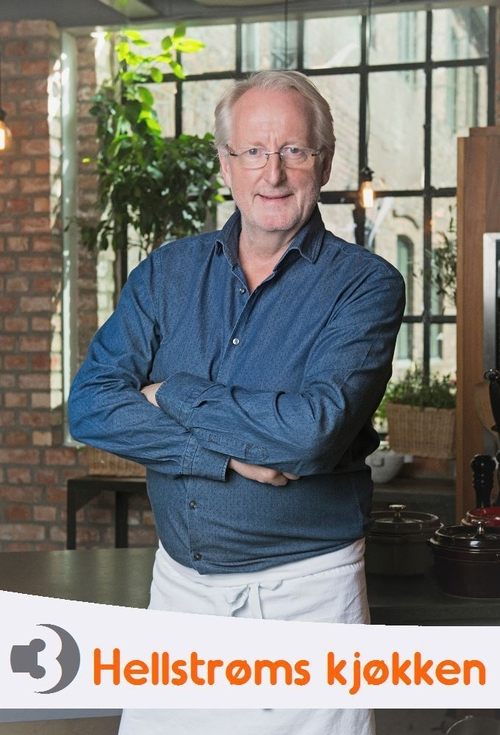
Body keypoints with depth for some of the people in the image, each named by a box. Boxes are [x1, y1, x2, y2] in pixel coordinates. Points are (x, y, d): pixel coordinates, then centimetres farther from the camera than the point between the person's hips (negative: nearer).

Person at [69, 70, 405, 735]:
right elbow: (89, 405, -7)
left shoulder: (364, 284, -9)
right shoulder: (166, 272, 4)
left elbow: (315, 429, -24)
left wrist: (172, 395, -13)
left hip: (307, 590, -3)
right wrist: (230, 454, -18)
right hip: (178, 580, 4)